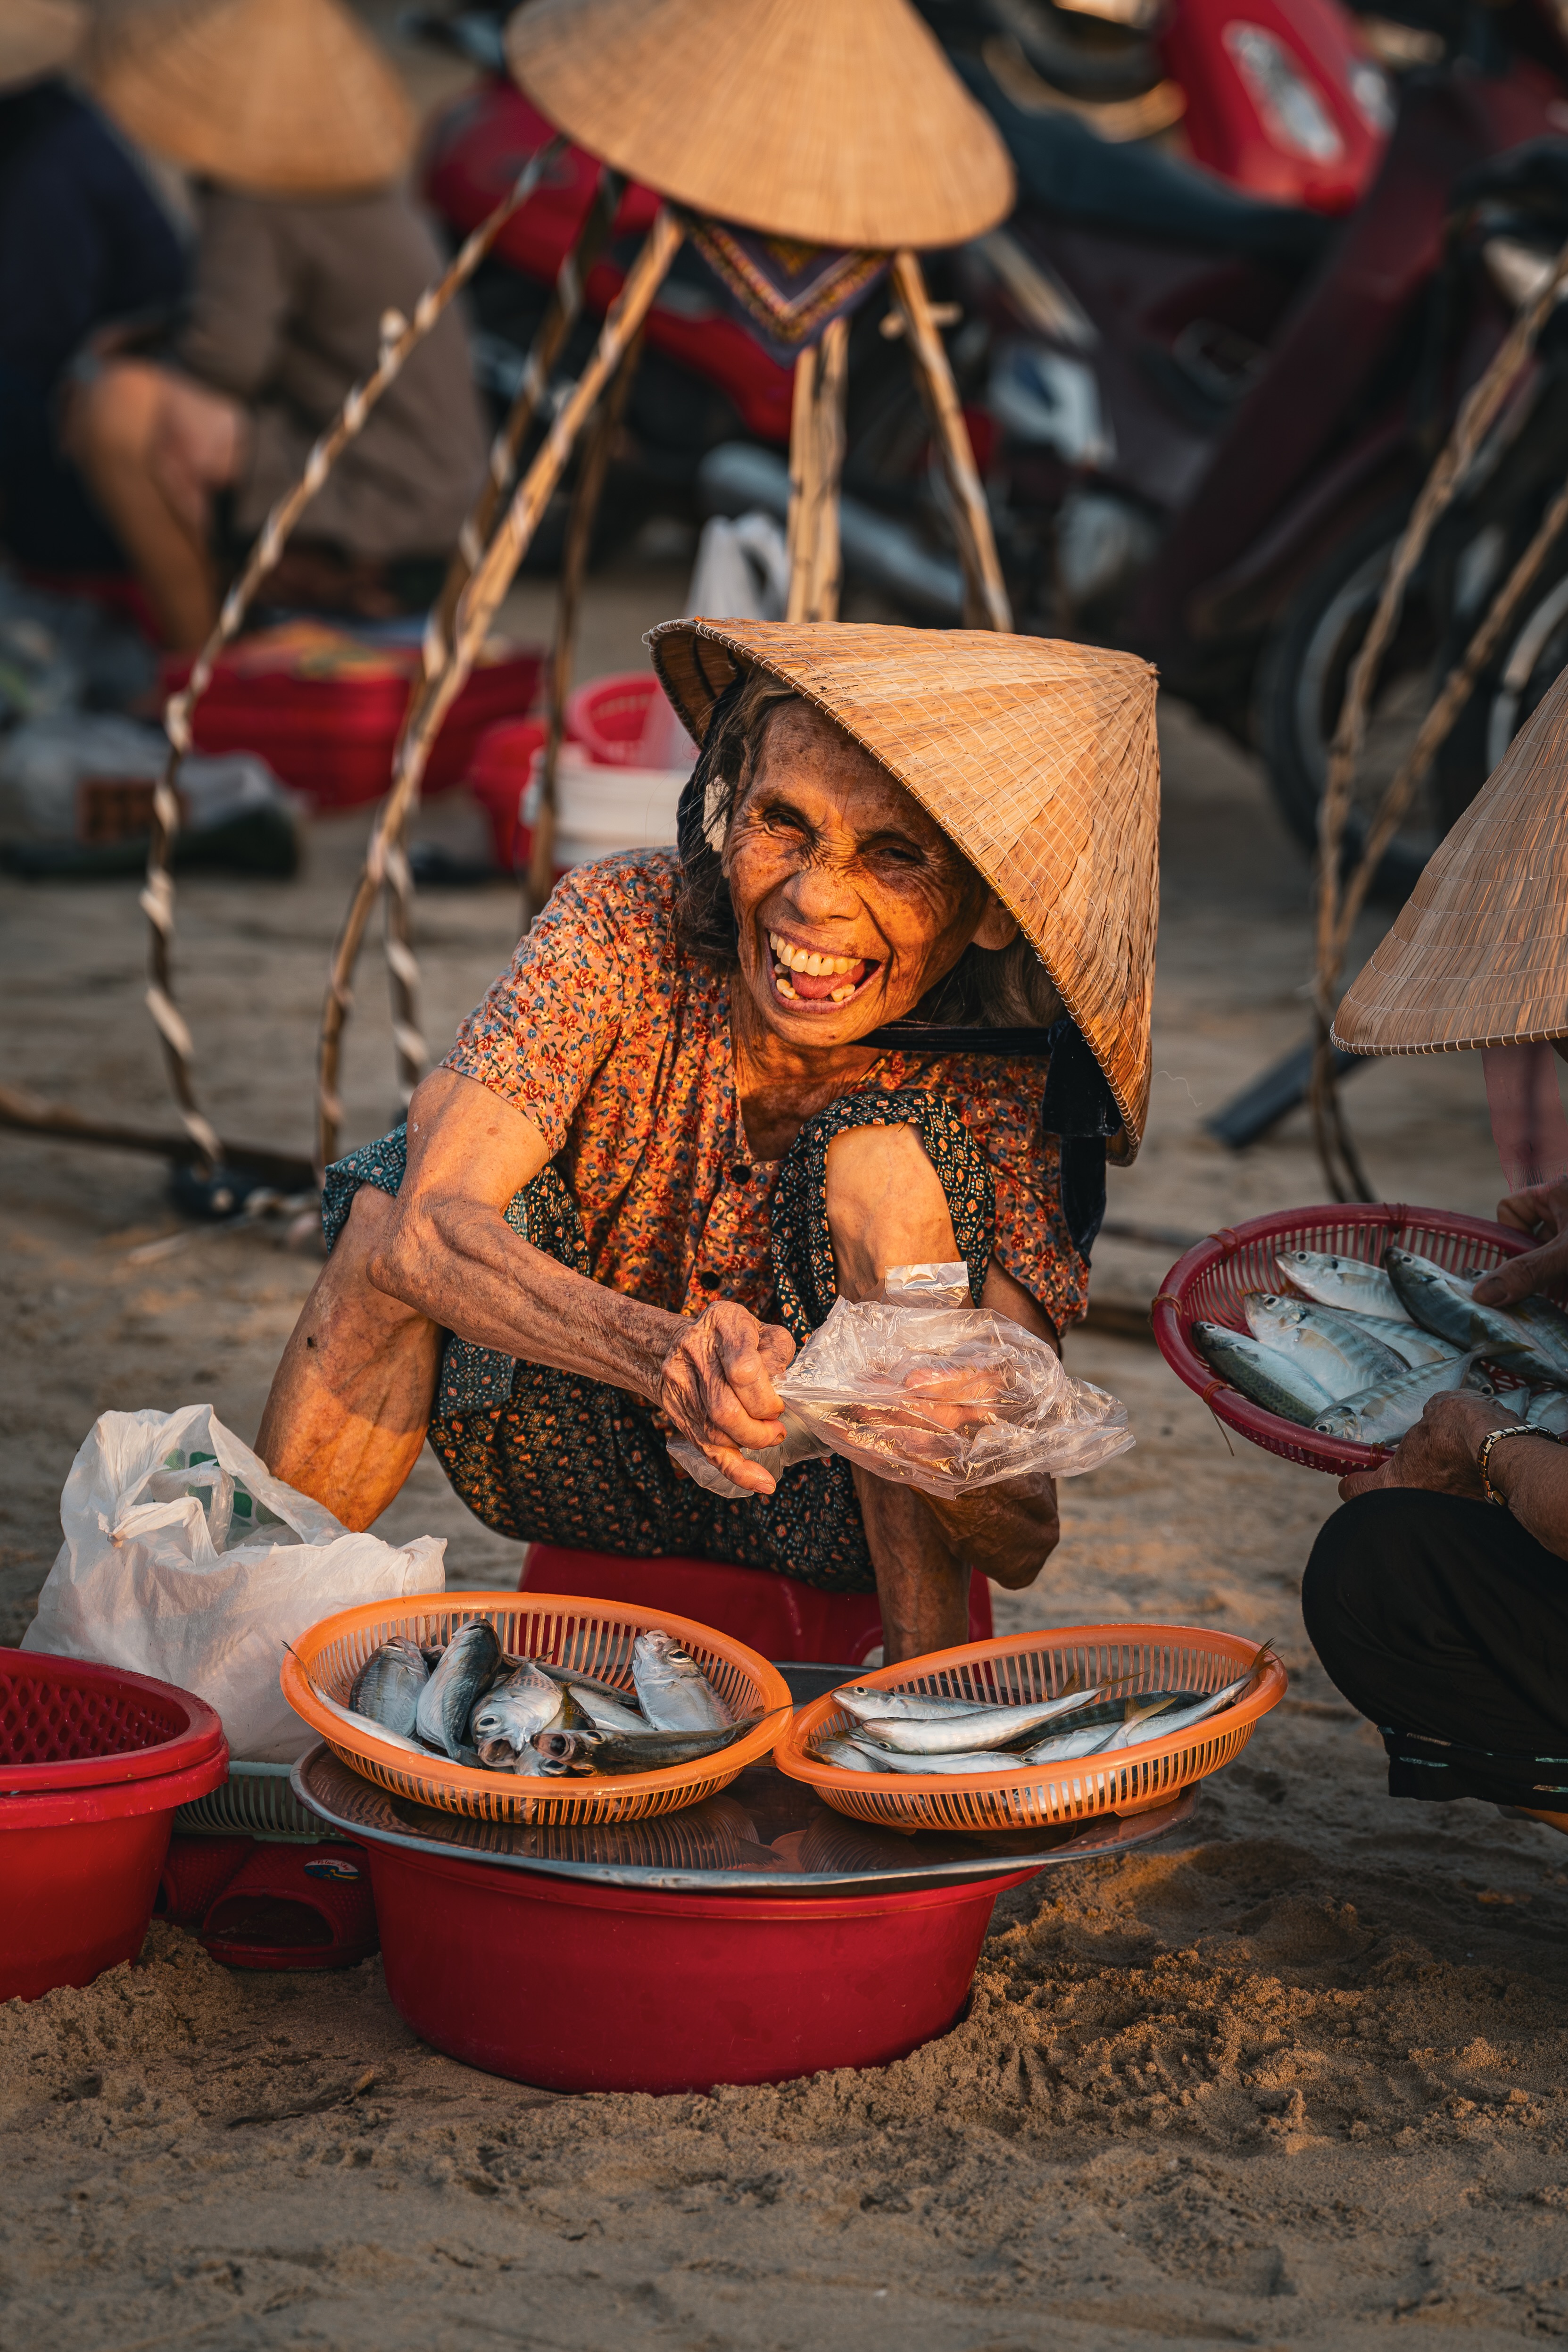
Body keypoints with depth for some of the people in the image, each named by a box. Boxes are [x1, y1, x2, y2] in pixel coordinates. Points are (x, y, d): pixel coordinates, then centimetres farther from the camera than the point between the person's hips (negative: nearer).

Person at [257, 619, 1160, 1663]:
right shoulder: (626, 924, -21)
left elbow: (1025, 1537, -24)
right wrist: (664, 1349, -51)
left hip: (831, 1503, -1)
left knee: (879, 1159, -27)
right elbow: (425, 1229, -33)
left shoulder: (1002, 1083, -22)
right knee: (395, 1186, -25)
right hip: (581, 1451, 1)